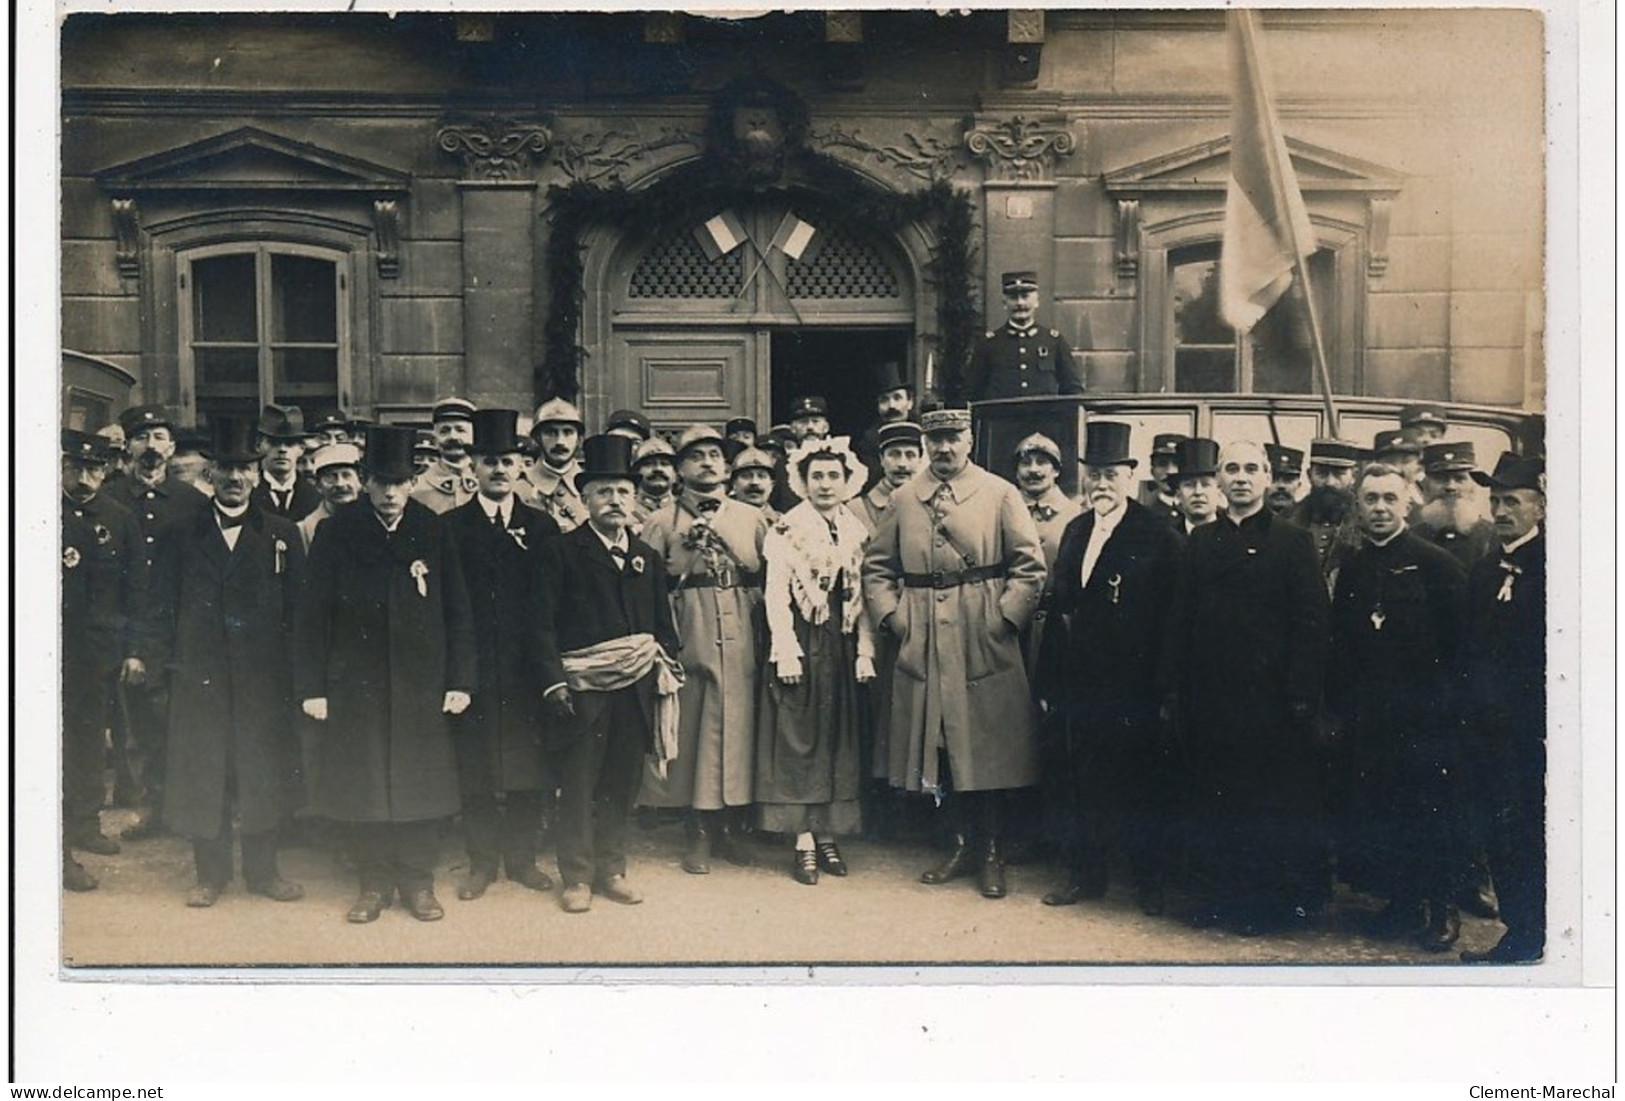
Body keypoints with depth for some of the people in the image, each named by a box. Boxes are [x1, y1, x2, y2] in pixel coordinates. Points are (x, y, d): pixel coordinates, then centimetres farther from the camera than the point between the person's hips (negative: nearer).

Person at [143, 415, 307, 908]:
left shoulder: (282, 534, 5)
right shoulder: (185, 536, 7)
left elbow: (299, 604, 4)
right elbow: (161, 605, 9)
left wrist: (283, 658, -1)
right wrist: (177, 658, 1)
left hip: (264, 677, 0)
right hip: (200, 677, 1)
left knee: (263, 770, 5)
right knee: (202, 771, 4)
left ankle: (262, 870, 18)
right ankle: (211, 873, 17)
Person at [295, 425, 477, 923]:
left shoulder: (434, 531, 0)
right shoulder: (338, 532, -3)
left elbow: (457, 612, 3)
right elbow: (312, 614, -1)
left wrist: (459, 680, -1)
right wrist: (311, 687, -5)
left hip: (421, 683, 0)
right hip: (355, 681, 0)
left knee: (419, 784, 6)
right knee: (361, 786, 6)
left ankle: (418, 882, 20)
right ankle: (375, 882, 20)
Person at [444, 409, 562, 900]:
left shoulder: (542, 527, 7)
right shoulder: (451, 526, 4)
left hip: (527, 668, 1)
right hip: (473, 666, -1)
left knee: (527, 762, 6)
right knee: (474, 767, 5)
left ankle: (522, 857, 20)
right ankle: (482, 861, 17)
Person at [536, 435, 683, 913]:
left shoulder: (648, 557, 13)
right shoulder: (561, 551, -2)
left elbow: (663, 623, 16)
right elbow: (544, 622, -6)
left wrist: (669, 674, 7)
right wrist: (553, 681, -13)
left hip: (636, 688, 4)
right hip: (584, 688, -4)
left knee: (622, 783, 10)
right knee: (578, 783, 1)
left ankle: (612, 868, 23)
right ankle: (577, 876, 13)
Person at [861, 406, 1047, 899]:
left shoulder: (1000, 494, 1)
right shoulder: (903, 499, 9)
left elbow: (1030, 565, -1)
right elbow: (877, 566, 14)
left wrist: (1004, 617, -9)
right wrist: (892, 615, 2)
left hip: (985, 644, -3)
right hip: (924, 644, 3)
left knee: (988, 747, 1)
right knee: (939, 748, 8)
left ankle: (991, 853, 14)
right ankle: (963, 845, 23)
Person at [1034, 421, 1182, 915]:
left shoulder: (1158, 537, -7)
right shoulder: (1075, 531, 12)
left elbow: (1168, 619, -10)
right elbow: (1058, 609, 13)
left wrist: (1159, 687, -14)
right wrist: (1047, 680, 10)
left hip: (1130, 688, -6)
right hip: (1075, 685, 6)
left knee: (1139, 786, 5)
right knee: (1075, 783, 11)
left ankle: (1149, 882, 21)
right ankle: (1085, 874, 25)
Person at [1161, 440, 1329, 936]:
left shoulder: (1292, 541, -1)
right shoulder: (1201, 540, 11)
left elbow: (1310, 623, -6)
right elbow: (1181, 617, 10)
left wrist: (1302, 698, -13)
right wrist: (1173, 689, 4)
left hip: (1267, 696, -4)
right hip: (1208, 695, 4)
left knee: (1269, 800, 4)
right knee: (1211, 797, 10)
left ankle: (1265, 902, 17)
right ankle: (1218, 891, 23)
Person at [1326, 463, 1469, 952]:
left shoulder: (1437, 564, -4)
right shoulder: (1351, 571, 10)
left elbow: (1461, 641, -6)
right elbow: (1340, 647, 12)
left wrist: (1444, 703, -9)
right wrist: (1337, 707, 8)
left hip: (1426, 722, -4)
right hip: (1368, 723, 5)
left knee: (1432, 815, 2)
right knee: (1376, 814, 8)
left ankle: (1441, 908, 17)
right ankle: (1403, 902, 23)